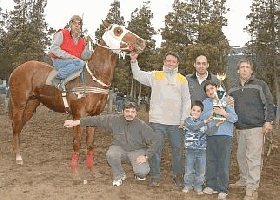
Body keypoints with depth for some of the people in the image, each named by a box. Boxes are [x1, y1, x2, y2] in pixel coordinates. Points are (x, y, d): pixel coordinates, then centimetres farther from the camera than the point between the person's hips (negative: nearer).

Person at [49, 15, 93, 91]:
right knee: (80, 63, -32)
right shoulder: (62, 34, 3)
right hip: (59, 61, -6)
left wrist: (87, 45, -6)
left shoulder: (81, 41, 17)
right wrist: (67, 56, -18)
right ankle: (58, 78, -26)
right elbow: (54, 48, -9)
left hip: (74, 62, 7)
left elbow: (84, 56, 7)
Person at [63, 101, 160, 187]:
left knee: (142, 172, -27)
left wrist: (146, 156, -23)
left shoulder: (141, 125, -19)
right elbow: (96, 119, -10)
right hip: (120, 148, 2)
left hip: (137, 151, -2)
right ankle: (119, 176, 0)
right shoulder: (115, 120, -13)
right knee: (110, 154, -32)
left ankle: (140, 174, 16)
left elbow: (156, 141, -15)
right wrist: (76, 122, -13)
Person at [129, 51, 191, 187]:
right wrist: (134, 61, -17)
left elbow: (186, 100, 10)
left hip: (176, 122, 2)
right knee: (156, 148, 3)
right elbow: (138, 75, -4)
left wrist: (184, 118, 3)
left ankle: (177, 174, 28)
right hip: (157, 120, -2)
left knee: (177, 149, 11)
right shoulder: (155, 76, 6)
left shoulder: (182, 80, 11)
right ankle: (155, 176, 15)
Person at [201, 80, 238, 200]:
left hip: (225, 135, -3)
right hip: (210, 135, 3)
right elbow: (202, 117, 0)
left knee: (223, 163, -3)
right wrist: (212, 111, -13)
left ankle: (223, 190, 4)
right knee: (210, 161, 7)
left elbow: (235, 118, -2)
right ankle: (211, 185, 21)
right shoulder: (206, 103, 13)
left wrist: (224, 113, -18)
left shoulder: (226, 101, 4)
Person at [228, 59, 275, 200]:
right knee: (241, 156, 15)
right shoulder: (233, 88, 14)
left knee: (253, 157, -8)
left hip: (256, 128, -6)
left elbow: (269, 104, -2)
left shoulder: (260, 85, 0)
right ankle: (244, 180, 33)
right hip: (239, 129, 6)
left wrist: (268, 121, -9)